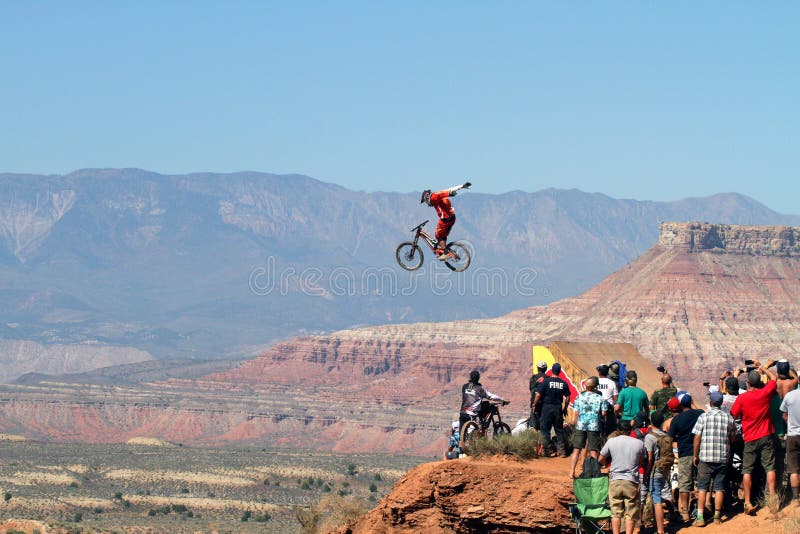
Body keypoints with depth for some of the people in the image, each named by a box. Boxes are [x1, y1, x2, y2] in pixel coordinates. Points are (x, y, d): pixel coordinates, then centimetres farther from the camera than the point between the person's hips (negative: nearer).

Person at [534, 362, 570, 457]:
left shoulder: (546, 381, -9)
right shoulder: (563, 383, 1)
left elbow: (538, 394, -12)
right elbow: (567, 397, 6)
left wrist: (534, 405, 2)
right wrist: (565, 408, 19)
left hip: (547, 407, -3)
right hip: (558, 408, 3)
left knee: (545, 429, 4)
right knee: (559, 430, 10)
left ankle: (549, 450, 1)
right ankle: (561, 450, 8)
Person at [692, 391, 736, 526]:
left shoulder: (703, 417, -6)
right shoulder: (729, 418, 1)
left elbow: (697, 437, -6)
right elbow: (732, 439, 8)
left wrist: (695, 455, 4)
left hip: (705, 458, -2)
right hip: (723, 458, 2)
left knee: (702, 488, 3)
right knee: (719, 488, 8)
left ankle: (700, 517, -2)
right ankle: (717, 516, 11)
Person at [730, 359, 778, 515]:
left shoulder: (742, 398, -11)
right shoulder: (765, 393, -5)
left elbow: (733, 415, -2)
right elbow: (773, 378, 14)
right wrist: (761, 367, 24)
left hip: (750, 439, -1)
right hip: (766, 436, 1)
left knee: (747, 471, 3)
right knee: (769, 468, 5)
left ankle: (748, 503, -1)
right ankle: (772, 498, 0)